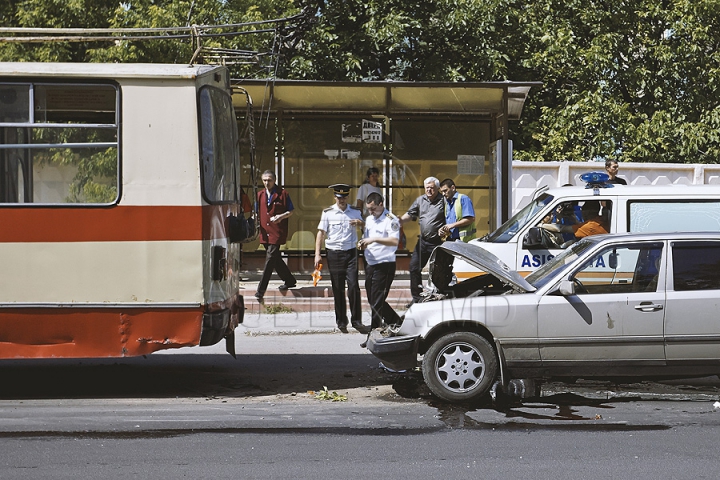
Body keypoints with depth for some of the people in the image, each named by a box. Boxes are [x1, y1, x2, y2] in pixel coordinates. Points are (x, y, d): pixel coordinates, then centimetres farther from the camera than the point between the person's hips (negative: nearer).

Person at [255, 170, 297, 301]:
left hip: (277, 232, -6)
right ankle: (289, 280, 30)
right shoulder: (260, 195, 12)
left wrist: (281, 216, -15)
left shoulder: (282, 193, -1)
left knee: (270, 258, -11)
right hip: (265, 232, 6)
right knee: (275, 258, 12)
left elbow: (291, 211, 3)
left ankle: (261, 289, -13)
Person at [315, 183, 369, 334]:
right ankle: (341, 321, 12)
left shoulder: (355, 212, 9)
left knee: (353, 286, -9)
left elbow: (364, 227, 13)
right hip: (334, 253, 0)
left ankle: (356, 321, -4)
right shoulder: (328, 213, 5)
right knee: (338, 289, 3)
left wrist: (359, 223, -13)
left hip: (351, 252, 0)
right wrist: (317, 254, -3)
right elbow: (321, 233, 5)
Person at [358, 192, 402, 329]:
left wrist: (374, 239, -26)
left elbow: (395, 241, -22)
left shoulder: (391, 220, -11)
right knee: (371, 299, 12)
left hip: (384, 265, -9)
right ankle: (395, 320, 25)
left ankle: (375, 326, 1)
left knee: (377, 300, -7)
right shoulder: (369, 219, 15)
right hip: (370, 264, 9)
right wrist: (362, 243, 4)